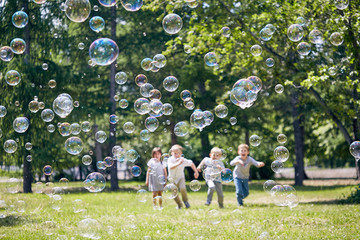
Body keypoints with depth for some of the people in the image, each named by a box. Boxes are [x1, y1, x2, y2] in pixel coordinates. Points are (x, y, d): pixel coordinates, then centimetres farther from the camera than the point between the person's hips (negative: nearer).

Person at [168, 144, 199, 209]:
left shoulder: (183, 160, -14)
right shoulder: (170, 159, -21)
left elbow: (191, 164, 5)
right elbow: (171, 167, -41)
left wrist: (196, 172, 8)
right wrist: (178, 163, -51)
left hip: (180, 177, 0)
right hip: (172, 178, 0)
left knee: (182, 188, -25)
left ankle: (185, 201, 0)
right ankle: (179, 205, 19)